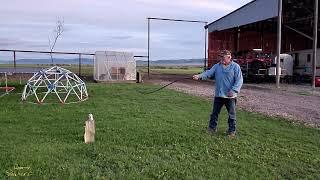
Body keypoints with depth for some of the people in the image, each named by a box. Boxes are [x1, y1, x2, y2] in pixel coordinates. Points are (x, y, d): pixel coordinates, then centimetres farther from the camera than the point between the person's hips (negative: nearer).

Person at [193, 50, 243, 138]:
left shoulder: (235, 66, -4)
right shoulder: (217, 66, 8)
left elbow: (239, 80, -8)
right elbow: (209, 73, -3)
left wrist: (233, 90, -19)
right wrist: (199, 76, -21)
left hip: (230, 96, -4)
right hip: (218, 95, 4)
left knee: (232, 114, 7)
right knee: (215, 113, 11)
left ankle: (232, 131, 21)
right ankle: (212, 128, 24)